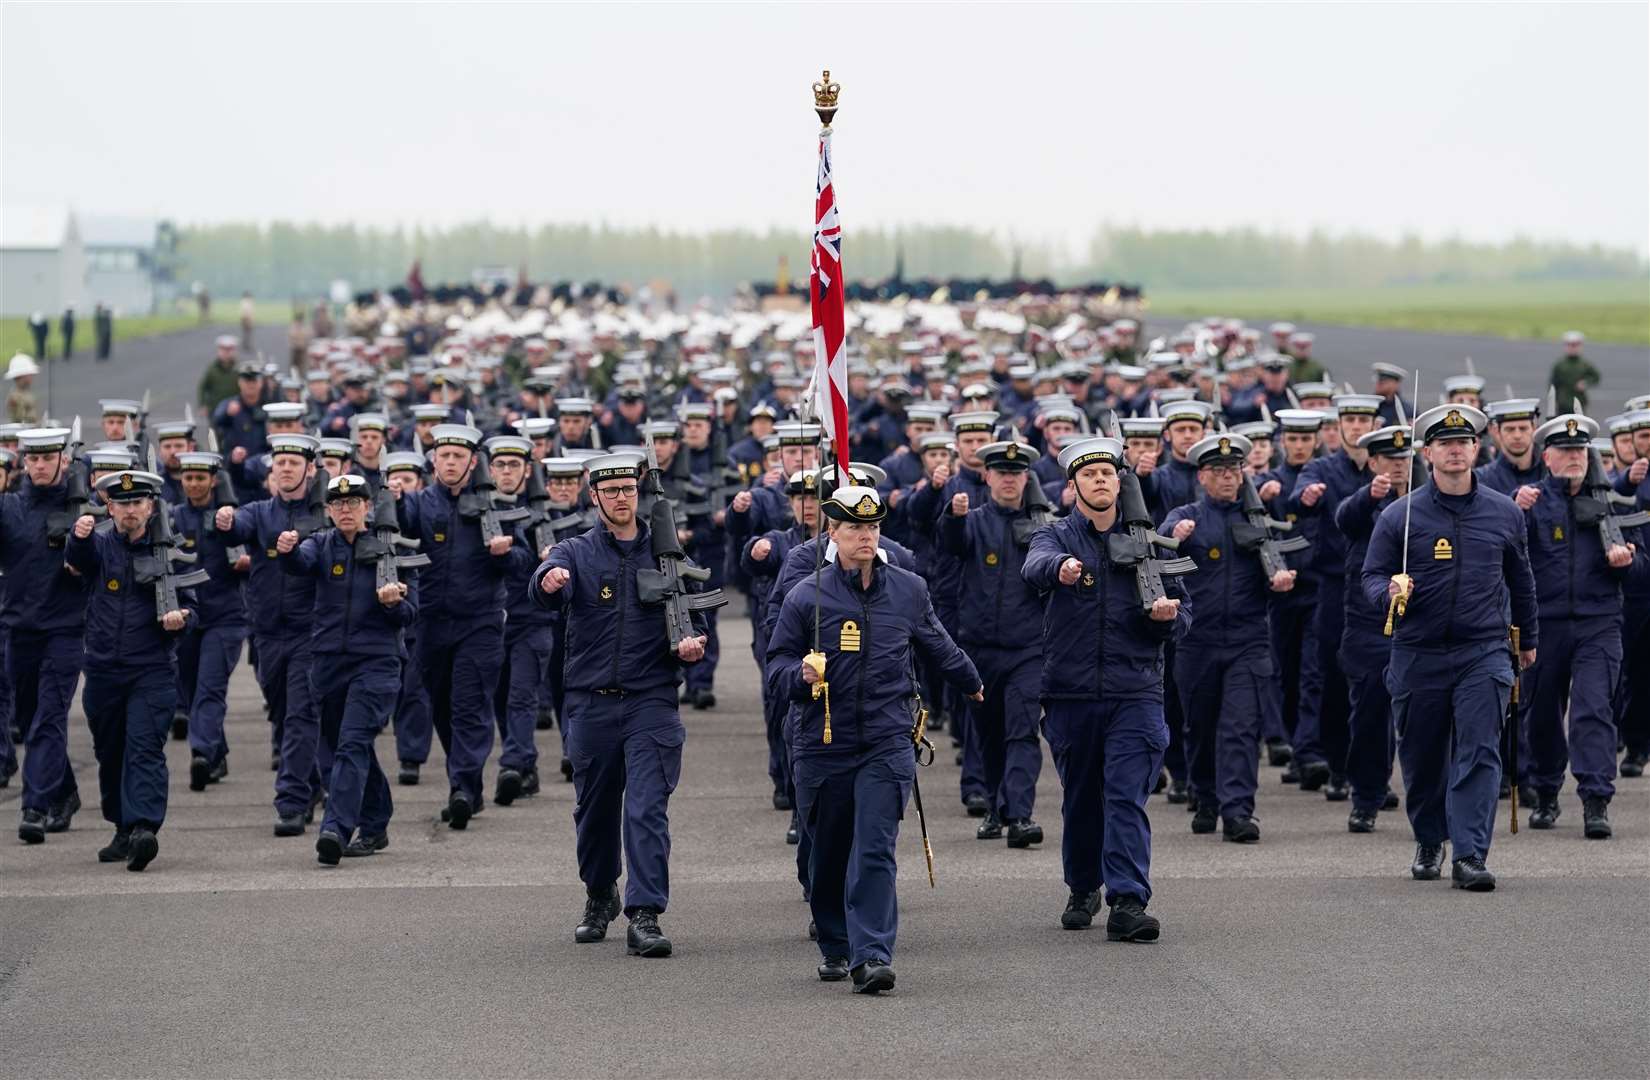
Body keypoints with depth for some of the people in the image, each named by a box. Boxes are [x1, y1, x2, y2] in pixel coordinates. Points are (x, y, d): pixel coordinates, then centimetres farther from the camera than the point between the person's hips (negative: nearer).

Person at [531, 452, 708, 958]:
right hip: (591, 702, 1)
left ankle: (644, 916, -14)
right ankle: (599, 897, 34)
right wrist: (549, 580, -43)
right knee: (594, 811, 12)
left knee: (647, 811, -10)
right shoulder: (576, 553, 4)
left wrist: (689, 644, -10)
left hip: (651, 702, -1)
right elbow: (547, 586, -18)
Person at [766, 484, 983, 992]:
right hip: (823, 746, 0)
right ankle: (834, 948, 30)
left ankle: (872, 956, -18)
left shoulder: (909, 590, 6)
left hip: (887, 745, 0)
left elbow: (937, 644, 26)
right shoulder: (806, 597, 0)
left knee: (874, 851, -13)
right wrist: (801, 674, -20)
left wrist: (971, 683, 41)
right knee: (829, 855, 11)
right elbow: (776, 668, 3)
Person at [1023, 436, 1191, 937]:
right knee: (1080, 799, 12)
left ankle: (1128, 902, -15)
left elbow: (1181, 610, 14)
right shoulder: (1057, 537, 3)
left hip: (1134, 693, 0)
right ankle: (1083, 891, 30)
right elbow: (1034, 567, -21)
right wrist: (1060, 568, -45)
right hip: (1070, 693, 0)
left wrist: (1169, 615, -11)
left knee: (1127, 798, -10)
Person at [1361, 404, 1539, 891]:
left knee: (1479, 754, -12)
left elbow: (1520, 580, 20)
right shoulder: (1400, 516, 0)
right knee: (1421, 758, 10)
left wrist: (1528, 639, 28)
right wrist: (1390, 592, -20)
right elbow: (1371, 577, 3)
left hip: (1484, 654, 0)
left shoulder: (1504, 513, 7)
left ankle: (1469, 856, -16)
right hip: (1419, 655, 0)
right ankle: (1429, 843, 33)